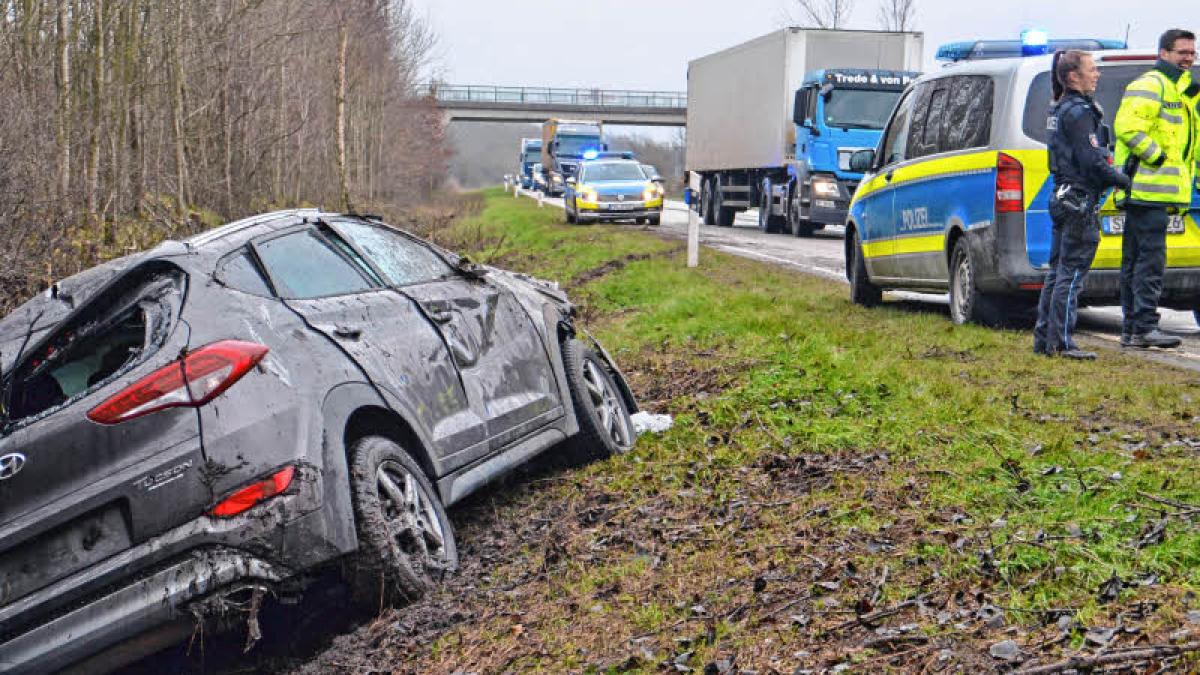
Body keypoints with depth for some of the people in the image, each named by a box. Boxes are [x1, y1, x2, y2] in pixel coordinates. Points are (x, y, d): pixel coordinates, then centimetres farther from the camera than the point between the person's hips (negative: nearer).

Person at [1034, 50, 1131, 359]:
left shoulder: (1059, 109, 16)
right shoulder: (1079, 111, -14)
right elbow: (1092, 161, -19)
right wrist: (1125, 181, -10)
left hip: (1063, 198, 10)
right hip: (1081, 201, -10)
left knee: (1058, 272, 13)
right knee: (1072, 273, -6)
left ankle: (1044, 338, 16)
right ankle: (1061, 342, -5)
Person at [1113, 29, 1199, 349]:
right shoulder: (1151, 85, -9)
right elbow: (1127, 126, -22)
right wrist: (1158, 157, -18)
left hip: (1154, 190, 11)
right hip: (1149, 188, -11)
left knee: (1135, 260, 11)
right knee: (1151, 259, -12)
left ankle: (1131, 328, 15)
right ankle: (1144, 327, -12)